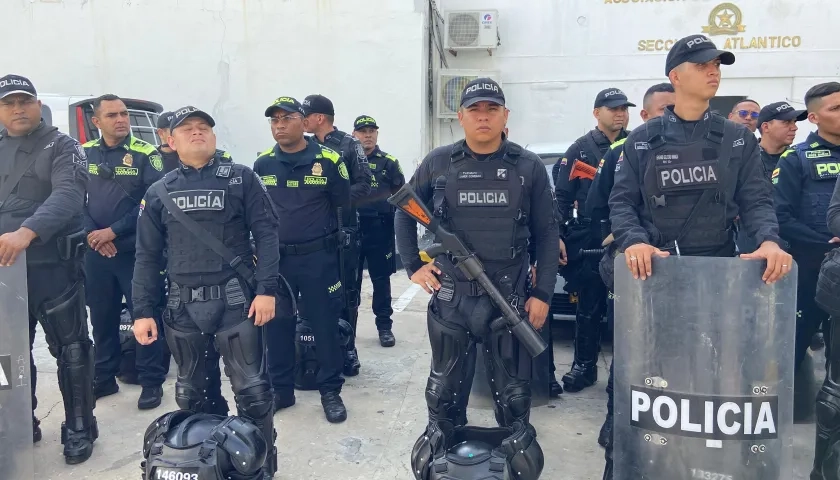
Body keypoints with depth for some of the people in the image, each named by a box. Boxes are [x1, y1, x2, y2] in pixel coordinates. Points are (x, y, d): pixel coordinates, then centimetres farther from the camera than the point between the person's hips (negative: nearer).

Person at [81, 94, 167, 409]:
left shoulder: (145, 155, -5)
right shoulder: (84, 154, 8)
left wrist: (113, 231, -15)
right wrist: (91, 233, -10)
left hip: (135, 250, -4)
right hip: (95, 251, 4)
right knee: (101, 317, 13)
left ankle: (152, 382, 10)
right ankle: (105, 378, 28)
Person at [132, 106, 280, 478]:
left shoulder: (241, 179, 2)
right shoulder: (158, 192, 10)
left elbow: (266, 235, -3)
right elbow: (147, 256, 10)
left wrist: (266, 289, -12)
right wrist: (142, 311, 4)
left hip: (236, 300, -3)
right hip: (183, 305, 4)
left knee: (252, 389, -1)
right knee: (191, 393, 15)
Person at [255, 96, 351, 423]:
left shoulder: (329, 161, -5)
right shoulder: (262, 165, 5)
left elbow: (344, 207, 2)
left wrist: (332, 239, 1)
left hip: (318, 258, -3)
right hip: (275, 258, 3)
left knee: (325, 325, 4)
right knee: (277, 325, 11)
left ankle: (331, 391, 19)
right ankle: (280, 390, 27)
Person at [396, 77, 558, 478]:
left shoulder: (528, 167, 0)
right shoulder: (438, 163, 1)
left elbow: (546, 233, 2)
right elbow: (404, 213, 12)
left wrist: (542, 293, -2)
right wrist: (413, 266, 4)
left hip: (510, 295, 0)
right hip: (450, 296, 1)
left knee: (513, 385, 11)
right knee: (445, 382, 14)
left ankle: (520, 447, 30)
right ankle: (438, 442, 33)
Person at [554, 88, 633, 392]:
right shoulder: (581, 149, 3)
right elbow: (562, 196, 0)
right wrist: (557, 235, -8)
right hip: (589, 241, -2)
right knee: (589, 307, 6)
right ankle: (584, 365, 17)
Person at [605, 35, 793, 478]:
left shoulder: (738, 140, 9)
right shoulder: (643, 140, 4)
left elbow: (755, 201, 2)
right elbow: (622, 202, -1)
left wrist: (769, 241, -19)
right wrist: (633, 242, -21)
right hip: (652, 271, -1)